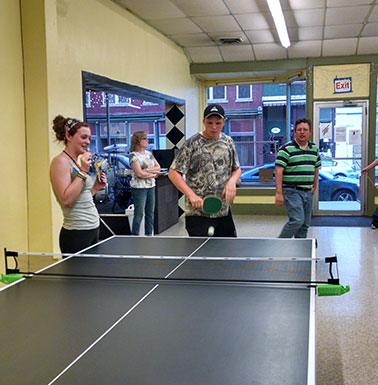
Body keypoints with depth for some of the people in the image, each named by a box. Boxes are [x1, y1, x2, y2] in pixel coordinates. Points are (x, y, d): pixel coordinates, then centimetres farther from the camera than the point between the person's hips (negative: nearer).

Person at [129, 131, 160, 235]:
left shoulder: (149, 154, 13)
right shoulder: (133, 155, -9)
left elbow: (158, 168, 7)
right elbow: (139, 173, -17)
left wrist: (147, 170, -10)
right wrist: (153, 174, -7)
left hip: (151, 187, 7)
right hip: (139, 188, -7)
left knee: (150, 212, 10)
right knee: (139, 214, -4)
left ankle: (149, 234, 20)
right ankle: (135, 236, 5)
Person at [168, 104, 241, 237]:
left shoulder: (228, 142, 9)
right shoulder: (192, 144, -8)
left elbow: (237, 169, 19)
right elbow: (173, 173, -10)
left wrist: (232, 181, -5)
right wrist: (192, 195, -21)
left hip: (224, 211, 6)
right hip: (198, 213, -6)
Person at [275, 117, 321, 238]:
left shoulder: (314, 149, 12)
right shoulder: (286, 149, -9)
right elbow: (279, 171, -14)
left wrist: (314, 186, 17)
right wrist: (279, 193, -20)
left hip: (308, 192, 7)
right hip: (292, 191, -7)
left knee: (305, 224, 9)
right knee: (297, 220, -17)